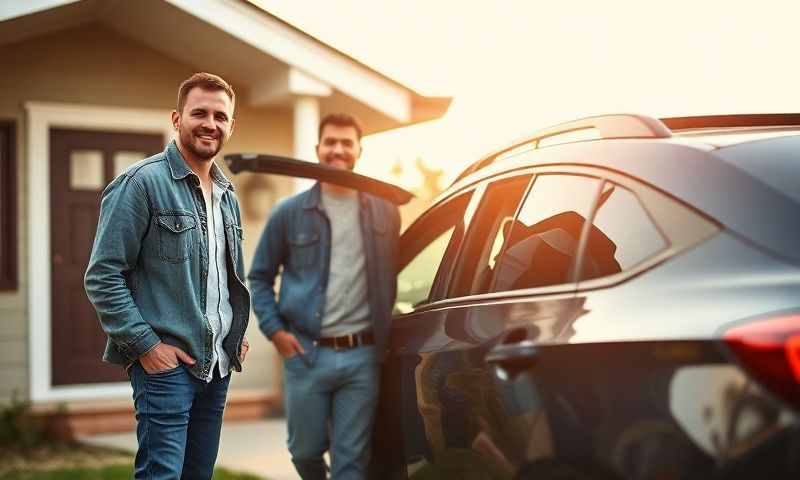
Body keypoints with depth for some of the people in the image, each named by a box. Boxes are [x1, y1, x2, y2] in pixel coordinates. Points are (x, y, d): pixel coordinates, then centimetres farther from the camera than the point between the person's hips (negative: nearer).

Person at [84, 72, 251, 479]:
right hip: (166, 361, -7)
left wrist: (237, 336, 13)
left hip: (218, 364, 8)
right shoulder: (142, 182, -9)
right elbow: (102, 275, -13)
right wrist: (145, 344, -16)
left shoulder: (228, 195, 14)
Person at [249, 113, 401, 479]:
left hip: (362, 356, 1)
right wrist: (274, 330, -4)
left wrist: (384, 332, 8)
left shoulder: (384, 212, 7)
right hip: (305, 353, 0)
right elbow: (260, 276, 7)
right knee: (306, 450, 11)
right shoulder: (289, 213, 2)